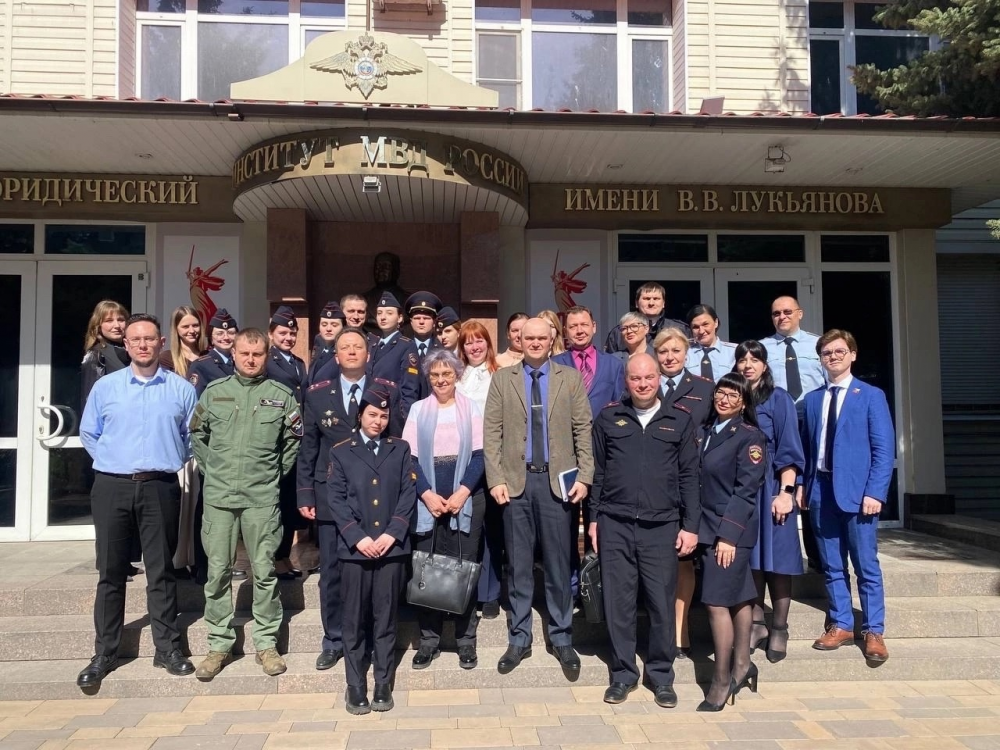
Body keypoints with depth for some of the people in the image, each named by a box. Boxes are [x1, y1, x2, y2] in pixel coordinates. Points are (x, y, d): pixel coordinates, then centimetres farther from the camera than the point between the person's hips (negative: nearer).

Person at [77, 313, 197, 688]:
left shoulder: (181, 389, 3)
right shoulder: (105, 387, 4)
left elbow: (192, 437, 11)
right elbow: (89, 434, 13)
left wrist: (171, 461, 7)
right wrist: (112, 461, 8)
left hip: (161, 488, -1)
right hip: (112, 488, 1)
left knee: (161, 571, 6)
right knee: (110, 572, 6)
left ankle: (167, 649, 15)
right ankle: (105, 653, 17)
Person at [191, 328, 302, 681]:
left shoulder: (281, 395, 1)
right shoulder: (214, 391, 5)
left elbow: (294, 439, 9)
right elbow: (197, 433, 16)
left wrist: (277, 472, 6)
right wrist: (210, 468, 10)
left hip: (262, 497, -1)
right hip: (218, 495, 2)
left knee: (264, 571, 3)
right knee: (217, 572, 7)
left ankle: (266, 643, 15)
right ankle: (219, 644, 19)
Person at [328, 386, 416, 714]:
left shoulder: (401, 450, 11)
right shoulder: (341, 452, 7)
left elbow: (408, 493, 3)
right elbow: (336, 500, 0)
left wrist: (392, 533, -9)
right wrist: (358, 537, -11)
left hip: (392, 547, 1)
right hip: (355, 548, -1)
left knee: (385, 619, 6)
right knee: (355, 620, 5)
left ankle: (383, 685, 15)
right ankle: (356, 686, 15)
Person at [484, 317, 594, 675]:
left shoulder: (571, 378, 5)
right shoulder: (502, 378, 6)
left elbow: (583, 430, 3)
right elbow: (492, 432, 2)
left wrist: (584, 477, -6)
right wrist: (496, 479, -6)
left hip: (557, 480, 0)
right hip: (516, 480, 1)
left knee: (558, 563, 7)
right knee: (518, 565, 9)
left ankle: (562, 639, 22)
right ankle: (519, 640, 21)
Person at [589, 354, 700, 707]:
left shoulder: (679, 421, 5)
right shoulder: (608, 418, 6)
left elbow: (689, 476, 5)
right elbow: (597, 471, 8)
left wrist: (690, 526, 0)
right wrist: (593, 518, 5)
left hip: (662, 527, 0)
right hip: (615, 525, 1)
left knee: (662, 604, 5)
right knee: (618, 602, 7)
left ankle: (661, 676, 22)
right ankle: (623, 674, 22)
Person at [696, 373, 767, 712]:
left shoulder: (749, 436, -8)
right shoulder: (706, 432, 11)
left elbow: (746, 490, -13)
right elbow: (698, 481, 11)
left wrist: (727, 535, -17)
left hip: (732, 531, -6)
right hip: (708, 529, 6)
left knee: (717, 602, -7)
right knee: (737, 598, 17)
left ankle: (722, 681, 4)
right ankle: (741, 664, 28)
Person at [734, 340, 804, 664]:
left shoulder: (778, 399, -1)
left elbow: (788, 449, -7)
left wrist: (786, 491, -16)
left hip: (771, 487, -4)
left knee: (775, 558, 1)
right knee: (749, 558, 7)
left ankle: (779, 630, 12)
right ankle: (756, 625, 17)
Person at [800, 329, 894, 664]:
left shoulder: (871, 395, 1)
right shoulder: (812, 399, 13)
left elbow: (884, 448, -5)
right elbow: (806, 448, 12)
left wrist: (875, 492, -13)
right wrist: (802, 485, 2)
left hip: (856, 490, -4)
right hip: (821, 490, 4)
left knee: (867, 565, 2)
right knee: (832, 566, 10)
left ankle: (873, 631, 13)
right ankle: (841, 625, 20)